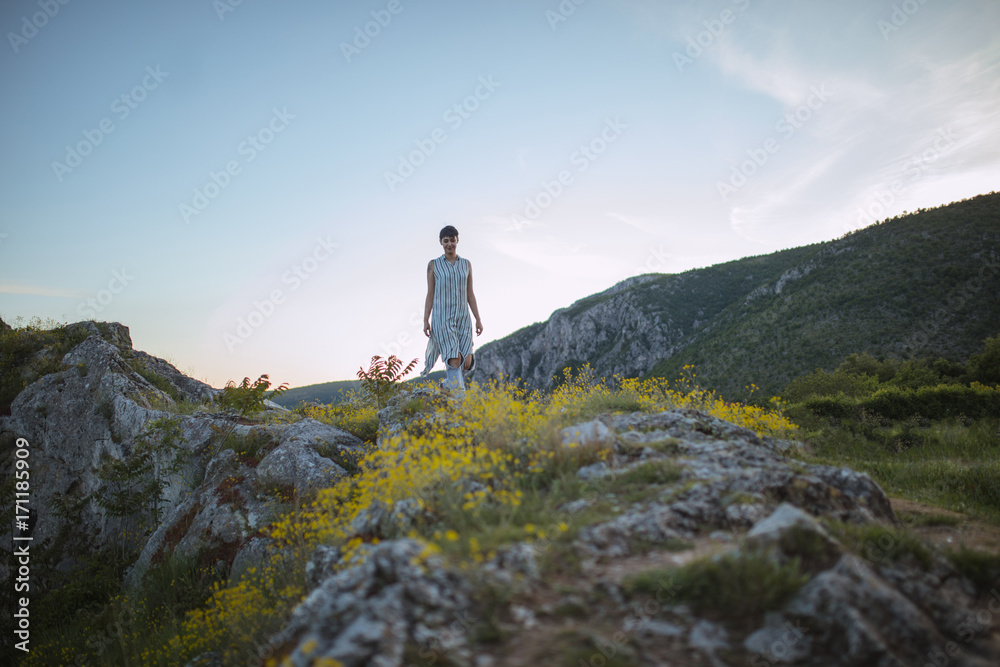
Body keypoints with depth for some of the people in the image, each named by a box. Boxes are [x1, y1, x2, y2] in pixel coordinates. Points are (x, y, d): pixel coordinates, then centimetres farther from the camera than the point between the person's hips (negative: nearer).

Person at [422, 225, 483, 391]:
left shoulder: (466, 264, 9)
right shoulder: (433, 265, 2)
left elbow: (470, 294, 9)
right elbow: (430, 294, 2)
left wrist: (478, 319, 3)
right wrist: (425, 321, -5)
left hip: (462, 319, 3)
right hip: (442, 319, -3)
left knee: (466, 364, -5)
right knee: (455, 361, -17)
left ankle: (447, 385, 25)